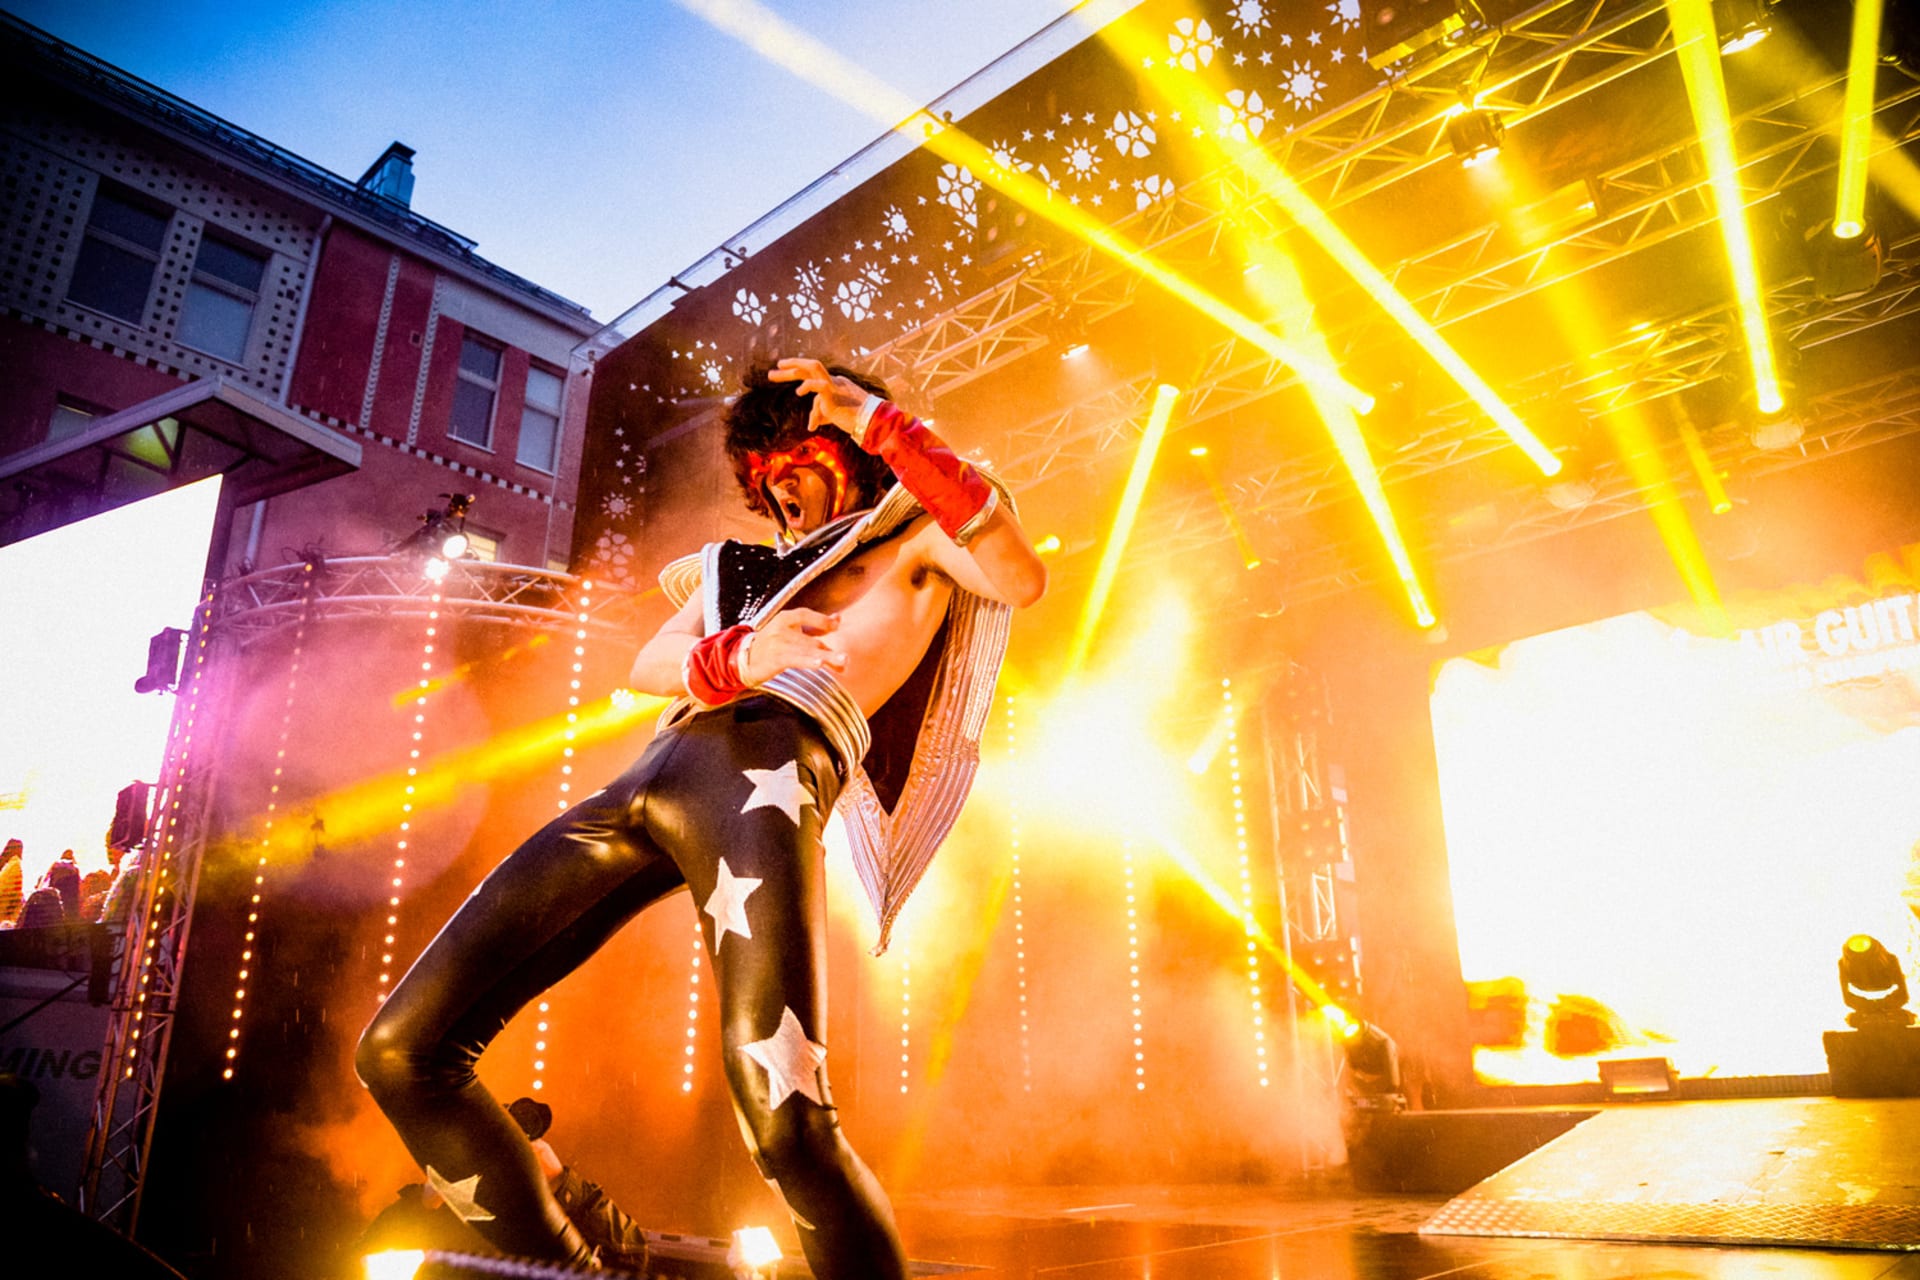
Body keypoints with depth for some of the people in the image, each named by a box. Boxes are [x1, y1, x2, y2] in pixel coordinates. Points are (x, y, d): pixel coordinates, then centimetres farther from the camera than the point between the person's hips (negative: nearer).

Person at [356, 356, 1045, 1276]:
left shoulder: (915, 535, 23)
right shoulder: (738, 568, 36)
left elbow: (1022, 578, 0)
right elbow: (645, 667, 19)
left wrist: (885, 425, 1)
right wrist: (736, 660, -6)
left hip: (771, 768, -6)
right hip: (642, 784, 7)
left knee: (784, 1122, -25)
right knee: (400, 1051, 1)